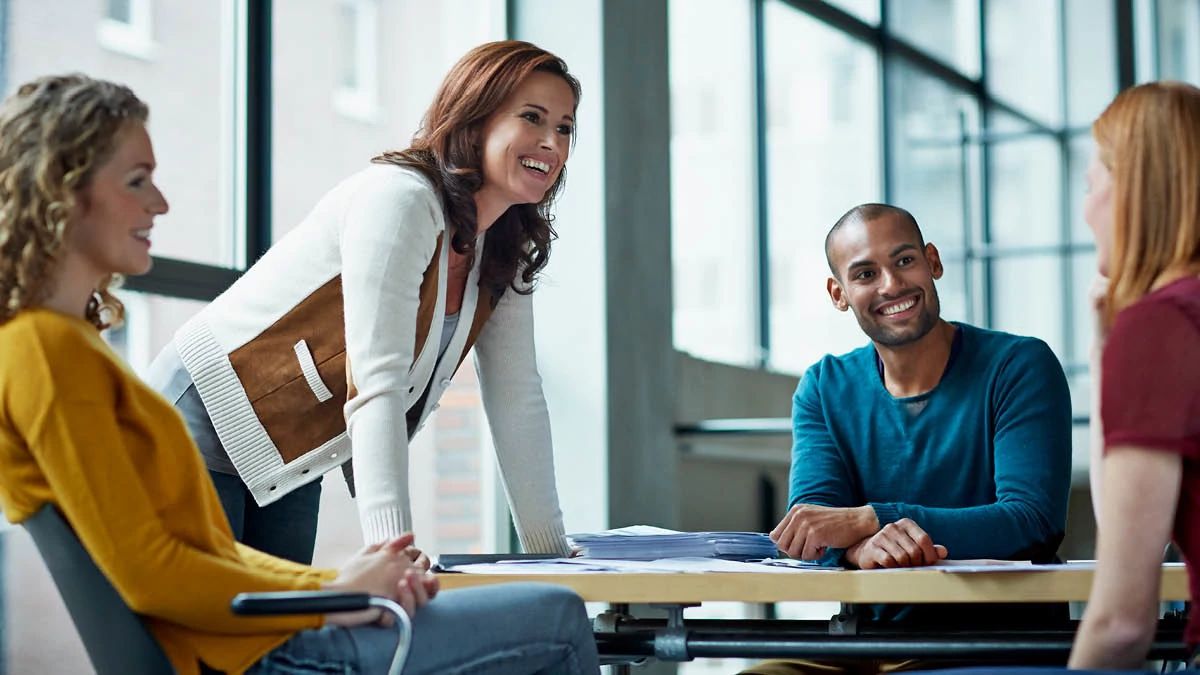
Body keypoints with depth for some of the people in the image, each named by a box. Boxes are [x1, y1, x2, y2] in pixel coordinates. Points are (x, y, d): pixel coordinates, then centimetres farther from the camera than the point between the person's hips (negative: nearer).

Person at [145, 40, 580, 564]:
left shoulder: (505, 252, 2)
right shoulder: (400, 200, -24)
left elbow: (517, 400, 4)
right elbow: (375, 384, -31)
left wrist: (551, 552, 1)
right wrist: (393, 552, -38)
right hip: (203, 423, -8)